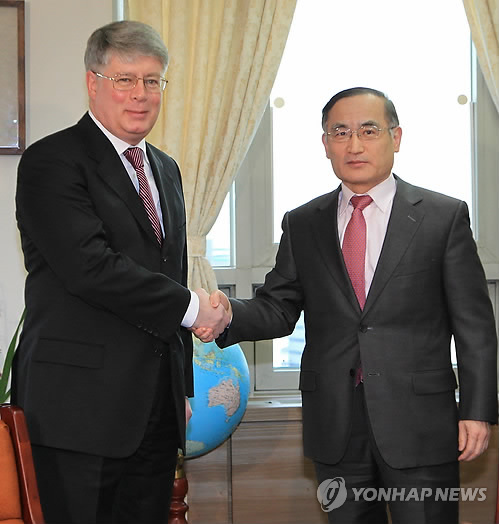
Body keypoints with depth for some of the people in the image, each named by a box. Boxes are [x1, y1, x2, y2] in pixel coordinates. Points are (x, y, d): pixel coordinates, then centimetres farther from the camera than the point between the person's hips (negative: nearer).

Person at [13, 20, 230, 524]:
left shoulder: (165, 169, 19)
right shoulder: (52, 161, -7)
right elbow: (90, 266, -19)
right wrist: (189, 306, -11)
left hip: (157, 407, 7)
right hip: (81, 403, -7)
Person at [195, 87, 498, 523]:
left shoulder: (445, 216, 0)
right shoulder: (302, 225, 9)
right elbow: (278, 310, 6)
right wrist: (229, 313, -15)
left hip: (419, 424, -2)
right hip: (334, 426, 3)